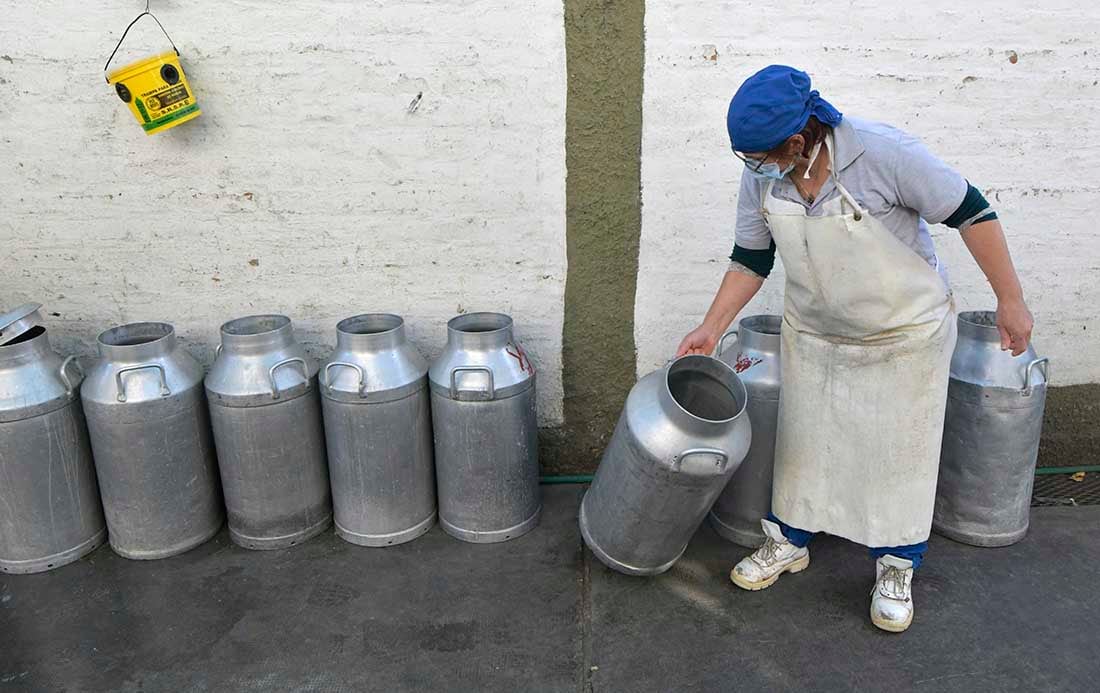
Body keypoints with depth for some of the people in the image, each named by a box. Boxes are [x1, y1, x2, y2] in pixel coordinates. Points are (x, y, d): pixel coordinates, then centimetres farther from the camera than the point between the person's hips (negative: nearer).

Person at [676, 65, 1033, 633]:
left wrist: (1010, 300, -15)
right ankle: (788, 541, 36)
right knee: (802, 439, 15)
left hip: (903, 335, -4)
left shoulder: (884, 154, -29)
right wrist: (711, 328, -6)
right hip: (812, 335, 4)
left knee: (898, 451, 8)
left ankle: (896, 569, 29)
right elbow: (750, 259, -2)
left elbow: (971, 212, -19)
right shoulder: (761, 177, -14)